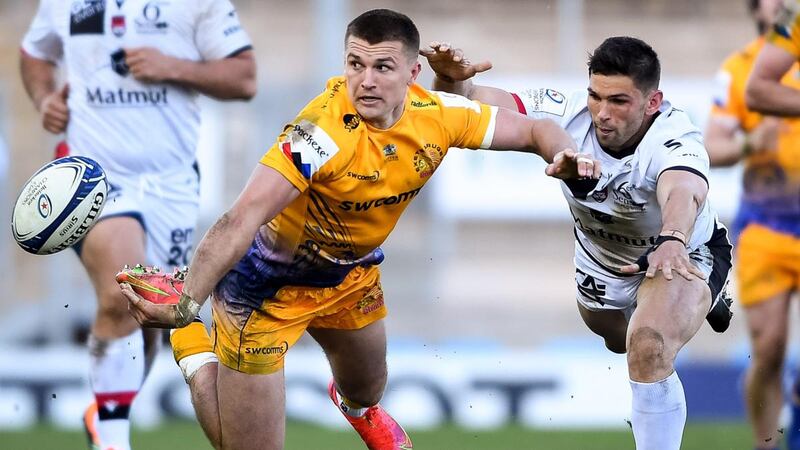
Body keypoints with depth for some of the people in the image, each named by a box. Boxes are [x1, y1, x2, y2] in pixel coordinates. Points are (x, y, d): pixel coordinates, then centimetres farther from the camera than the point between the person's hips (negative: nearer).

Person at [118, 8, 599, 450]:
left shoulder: (438, 116, -18)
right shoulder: (324, 133, -37)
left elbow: (534, 129, -3)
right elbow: (241, 221, -44)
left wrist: (562, 154, -27)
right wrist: (185, 303, -58)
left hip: (352, 273, 6)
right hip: (270, 285, -6)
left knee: (367, 390, 31)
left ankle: (356, 406, 69)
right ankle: (197, 351, 23)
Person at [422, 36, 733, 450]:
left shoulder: (673, 140, -40)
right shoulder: (570, 115, -28)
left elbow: (682, 193, -62)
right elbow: (481, 102, -27)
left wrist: (672, 241, -84)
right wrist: (451, 79, -50)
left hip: (684, 256, -6)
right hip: (600, 260, 6)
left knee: (648, 349, -34)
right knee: (619, 341, 33)